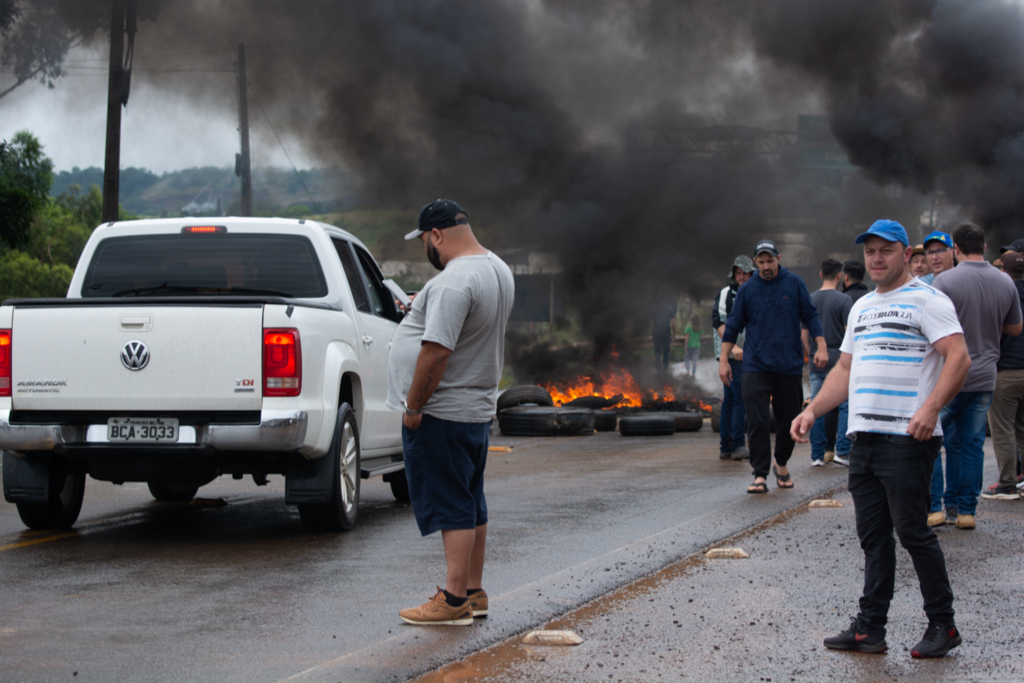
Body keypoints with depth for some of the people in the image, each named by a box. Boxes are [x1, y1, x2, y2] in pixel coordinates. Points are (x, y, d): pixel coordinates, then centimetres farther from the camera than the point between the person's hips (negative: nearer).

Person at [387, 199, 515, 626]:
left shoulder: (454, 282, -23)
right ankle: (473, 593, 22)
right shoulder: (499, 270, 10)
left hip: (441, 413, -10)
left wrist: (413, 407, -19)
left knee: (452, 506, -6)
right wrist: (421, 309, 27)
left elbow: (436, 350, -27)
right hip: (478, 407, 10)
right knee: (470, 504, 15)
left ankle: (454, 601, -3)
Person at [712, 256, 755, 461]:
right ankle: (738, 446, -13)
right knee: (741, 399, -14)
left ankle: (726, 447, 10)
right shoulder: (726, 294, -5)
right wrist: (733, 346, -24)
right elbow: (719, 322, -15)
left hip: (745, 356, 7)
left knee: (729, 401, 9)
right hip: (730, 356, -7)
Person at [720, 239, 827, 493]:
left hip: (790, 365, 1)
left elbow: (810, 316, 6)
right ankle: (760, 475, -9)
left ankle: (781, 464, 32)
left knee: (788, 419, 9)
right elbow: (733, 326, 8)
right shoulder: (747, 290, 3)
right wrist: (724, 360, 4)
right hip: (756, 365, -1)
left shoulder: (794, 284, 3)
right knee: (757, 422, -11)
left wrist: (822, 346, -5)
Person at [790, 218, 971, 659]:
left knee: (911, 531, -6)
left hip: (908, 439, -8)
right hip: (864, 437, 8)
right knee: (873, 535, 9)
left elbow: (958, 357, -16)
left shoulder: (927, 301, -5)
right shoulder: (862, 308, 20)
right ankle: (870, 629, 12)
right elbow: (845, 369, 26)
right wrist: (812, 411, 14)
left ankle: (942, 625, 5)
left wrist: (931, 408, -28)